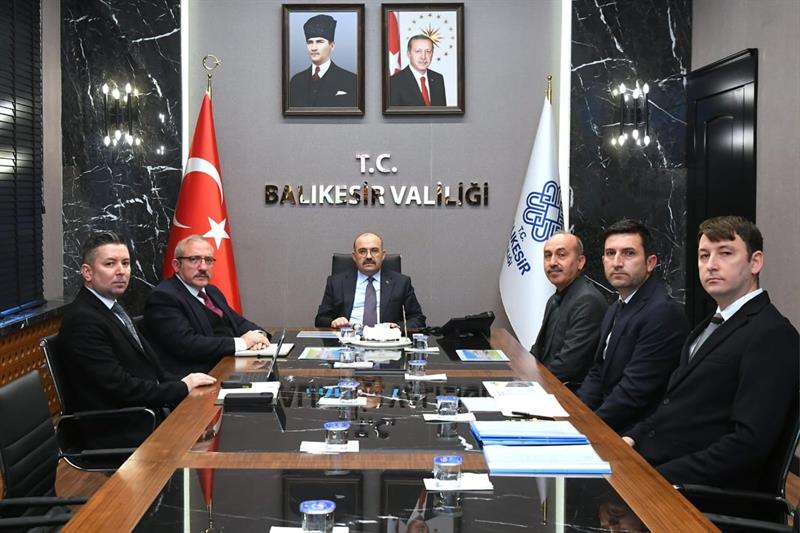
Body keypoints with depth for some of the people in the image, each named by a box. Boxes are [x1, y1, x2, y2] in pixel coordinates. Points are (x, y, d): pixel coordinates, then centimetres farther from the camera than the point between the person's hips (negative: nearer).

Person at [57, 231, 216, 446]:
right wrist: (182, 388, -11)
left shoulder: (114, 309, 16)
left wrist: (184, 383, -2)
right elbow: (120, 387, -19)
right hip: (118, 436, -9)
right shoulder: (81, 320, -15)